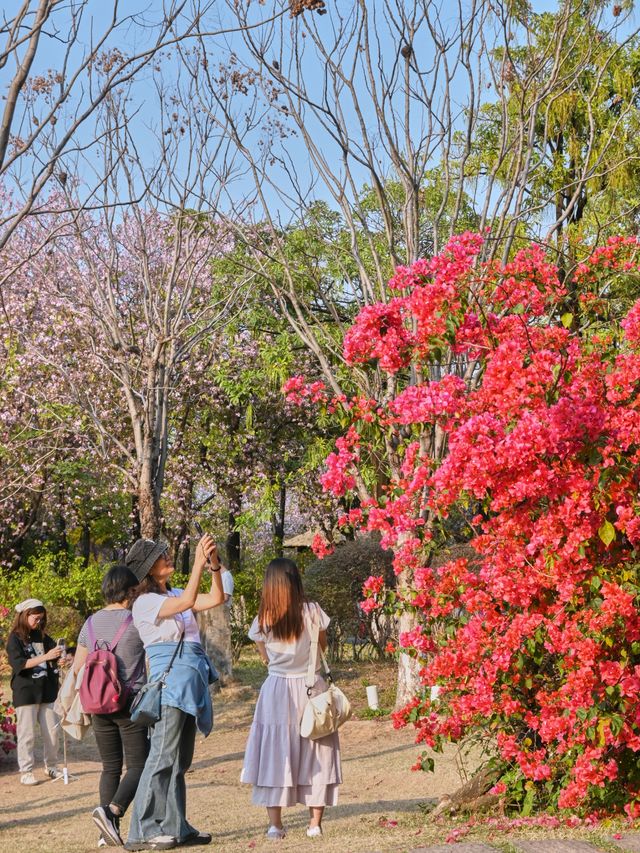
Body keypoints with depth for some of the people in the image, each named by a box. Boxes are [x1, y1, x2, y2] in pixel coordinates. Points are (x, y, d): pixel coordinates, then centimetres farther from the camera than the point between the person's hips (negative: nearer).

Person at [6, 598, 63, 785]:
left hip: (46, 692, 5)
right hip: (25, 692, -5)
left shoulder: (42, 636, 11)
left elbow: (53, 656, 15)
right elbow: (19, 663, -17)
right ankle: (26, 772, 5)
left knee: (52, 731, 6)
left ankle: (51, 767, 19)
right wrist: (45, 657, -26)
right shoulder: (15, 639, -5)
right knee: (27, 733, -2)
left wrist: (58, 654, -10)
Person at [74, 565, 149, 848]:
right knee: (138, 766, 0)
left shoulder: (91, 623, 6)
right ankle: (111, 810, -22)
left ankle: (109, 831, 6)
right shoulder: (136, 621, -10)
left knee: (110, 768, 11)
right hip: (131, 703, -5)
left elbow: (77, 668, 9)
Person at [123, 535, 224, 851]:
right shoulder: (144, 602, -6)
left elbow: (215, 599, 7)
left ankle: (174, 827, 13)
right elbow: (186, 602, -22)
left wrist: (214, 564, -6)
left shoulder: (174, 594, 18)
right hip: (170, 683, -8)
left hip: (191, 684, 8)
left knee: (180, 761, 9)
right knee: (163, 757, -12)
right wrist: (199, 563, -26)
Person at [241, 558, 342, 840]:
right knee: (314, 754, 9)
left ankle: (275, 824, 8)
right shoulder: (312, 611, -8)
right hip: (311, 687, 0)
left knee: (275, 753, 7)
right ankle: (315, 822, 11)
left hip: (277, 690, 0)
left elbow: (265, 657, 8)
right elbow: (322, 646, 7)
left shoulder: (261, 621, -6)